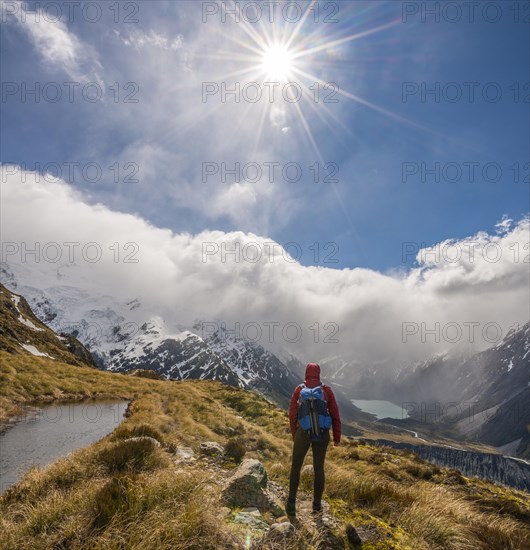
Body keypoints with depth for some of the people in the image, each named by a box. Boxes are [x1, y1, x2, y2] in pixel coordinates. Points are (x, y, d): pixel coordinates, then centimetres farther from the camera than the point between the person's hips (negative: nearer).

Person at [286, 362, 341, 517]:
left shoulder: (298, 390, -4)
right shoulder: (326, 390, -4)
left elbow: (292, 415, 0)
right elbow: (335, 415, -2)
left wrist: (294, 435, 15)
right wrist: (337, 437, 8)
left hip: (303, 433, -1)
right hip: (322, 434, 1)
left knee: (295, 467, 15)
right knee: (319, 468, 16)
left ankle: (291, 504, 14)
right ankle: (317, 504, 24)